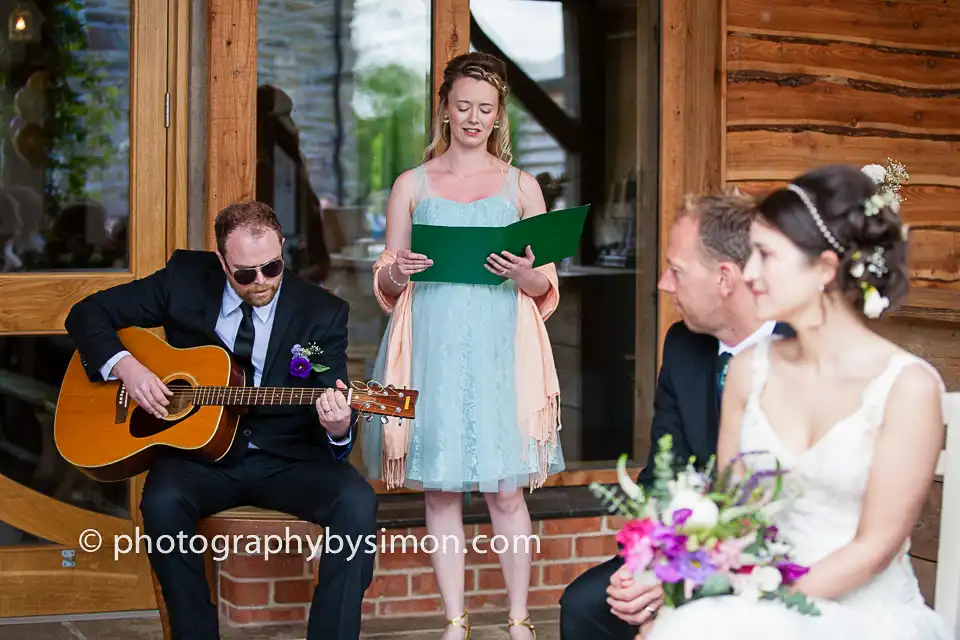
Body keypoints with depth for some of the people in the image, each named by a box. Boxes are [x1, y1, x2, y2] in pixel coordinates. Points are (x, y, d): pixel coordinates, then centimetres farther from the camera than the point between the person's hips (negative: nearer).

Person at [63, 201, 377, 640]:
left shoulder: (323, 313, -5)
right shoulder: (185, 280, -2)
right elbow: (88, 313, 6)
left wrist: (338, 430, -33)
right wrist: (124, 366, -13)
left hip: (287, 459, 0)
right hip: (202, 456, 0)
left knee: (356, 501, -28)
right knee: (162, 501, -32)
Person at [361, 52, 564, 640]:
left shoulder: (521, 186, 9)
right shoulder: (412, 185, 10)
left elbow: (547, 285, 9)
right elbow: (386, 282, 12)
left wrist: (524, 276, -14)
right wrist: (398, 271, -11)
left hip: (499, 348, -1)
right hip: (433, 346, 1)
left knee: (506, 491, -2)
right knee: (440, 491, 3)